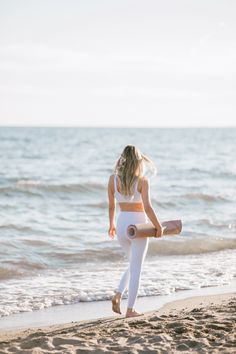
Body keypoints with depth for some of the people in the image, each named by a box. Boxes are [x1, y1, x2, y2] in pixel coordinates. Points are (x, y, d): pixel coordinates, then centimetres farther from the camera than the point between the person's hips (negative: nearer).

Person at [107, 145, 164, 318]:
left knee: (133, 264, 24)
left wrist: (112, 224, 23)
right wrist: (158, 226, -7)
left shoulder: (113, 178, -1)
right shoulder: (143, 180, -12)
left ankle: (118, 295, 7)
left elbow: (112, 205, 8)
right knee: (136, 269, 7)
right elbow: (147, 207, -19)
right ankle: (130, 309, 8)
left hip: (121, 224, 4)